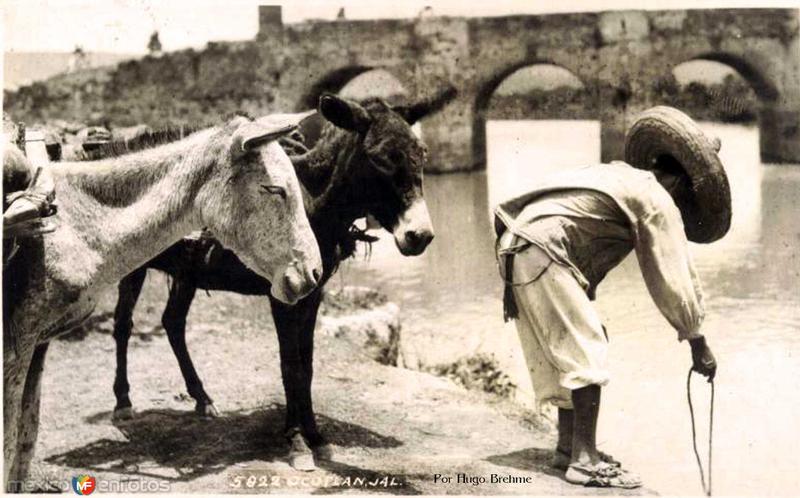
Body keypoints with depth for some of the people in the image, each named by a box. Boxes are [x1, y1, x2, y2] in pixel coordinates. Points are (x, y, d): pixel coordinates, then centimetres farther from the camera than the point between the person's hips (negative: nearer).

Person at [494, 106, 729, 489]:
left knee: (565, 350, 15)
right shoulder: (658, 201, -3)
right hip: (543, 252, -10)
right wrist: (697, 342, 4)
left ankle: (568, 446, 21)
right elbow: (671, 279, -4)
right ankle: (584, 460, -8)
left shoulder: (622, 177, 24)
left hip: (517, 247, 10)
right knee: (587, 353, -7)